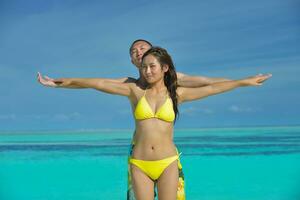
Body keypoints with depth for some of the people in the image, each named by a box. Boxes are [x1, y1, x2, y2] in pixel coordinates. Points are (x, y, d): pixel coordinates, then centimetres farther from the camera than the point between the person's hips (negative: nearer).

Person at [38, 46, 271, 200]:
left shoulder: (176, 94, 4)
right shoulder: (135, 90, 2)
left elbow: (212, 88, 7)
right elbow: (98, 83, -3)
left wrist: (244, 81, 8)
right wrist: (63, 82, -4)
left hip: (168, 163, 0)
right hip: (139, 164, 0)